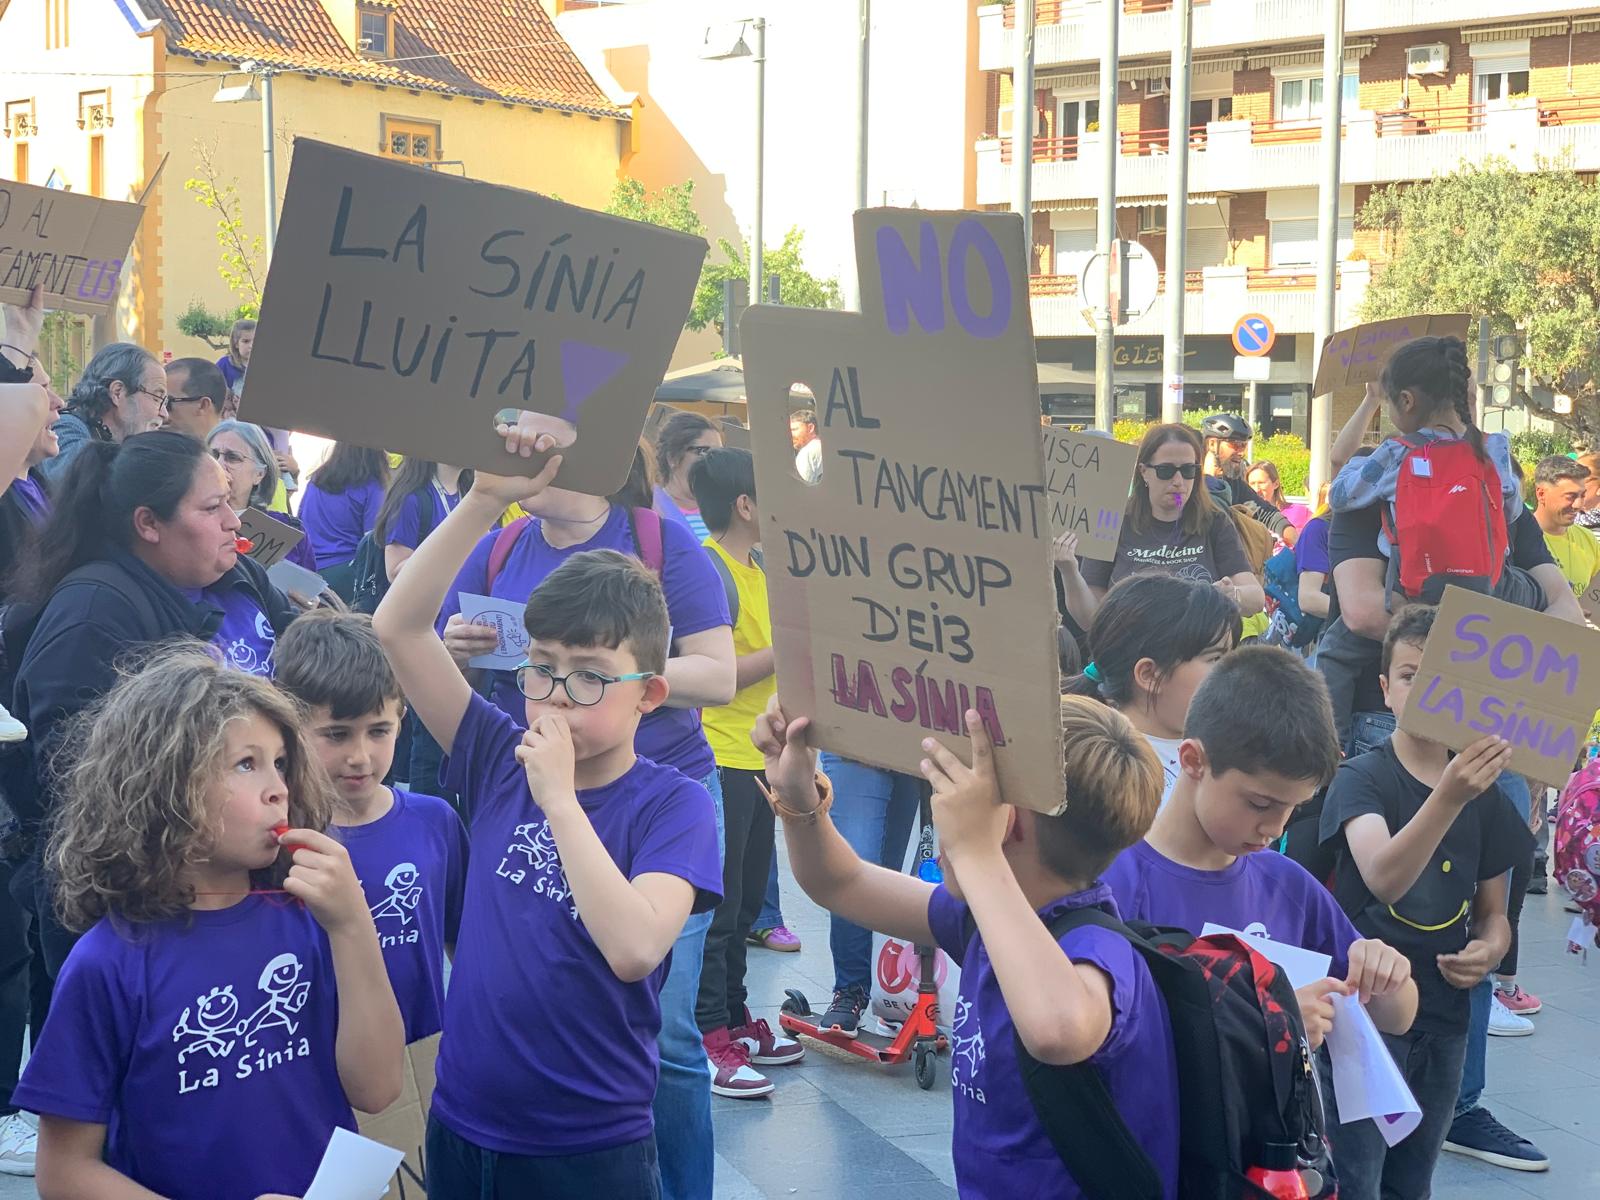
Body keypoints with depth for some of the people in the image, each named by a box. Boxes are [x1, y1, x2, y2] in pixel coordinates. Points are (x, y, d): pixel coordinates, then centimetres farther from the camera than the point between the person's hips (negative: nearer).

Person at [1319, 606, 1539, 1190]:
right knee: (1352, 1182, -7)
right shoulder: (1361, 778, -9)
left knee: (1410, 1184, 15)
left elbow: (1493, 911, 16)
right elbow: (1383, 878, -29)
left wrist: (1488, 950, -7)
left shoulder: (1486, 794, 7)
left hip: (1444, 1016, 5)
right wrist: (1449, 796, -43)